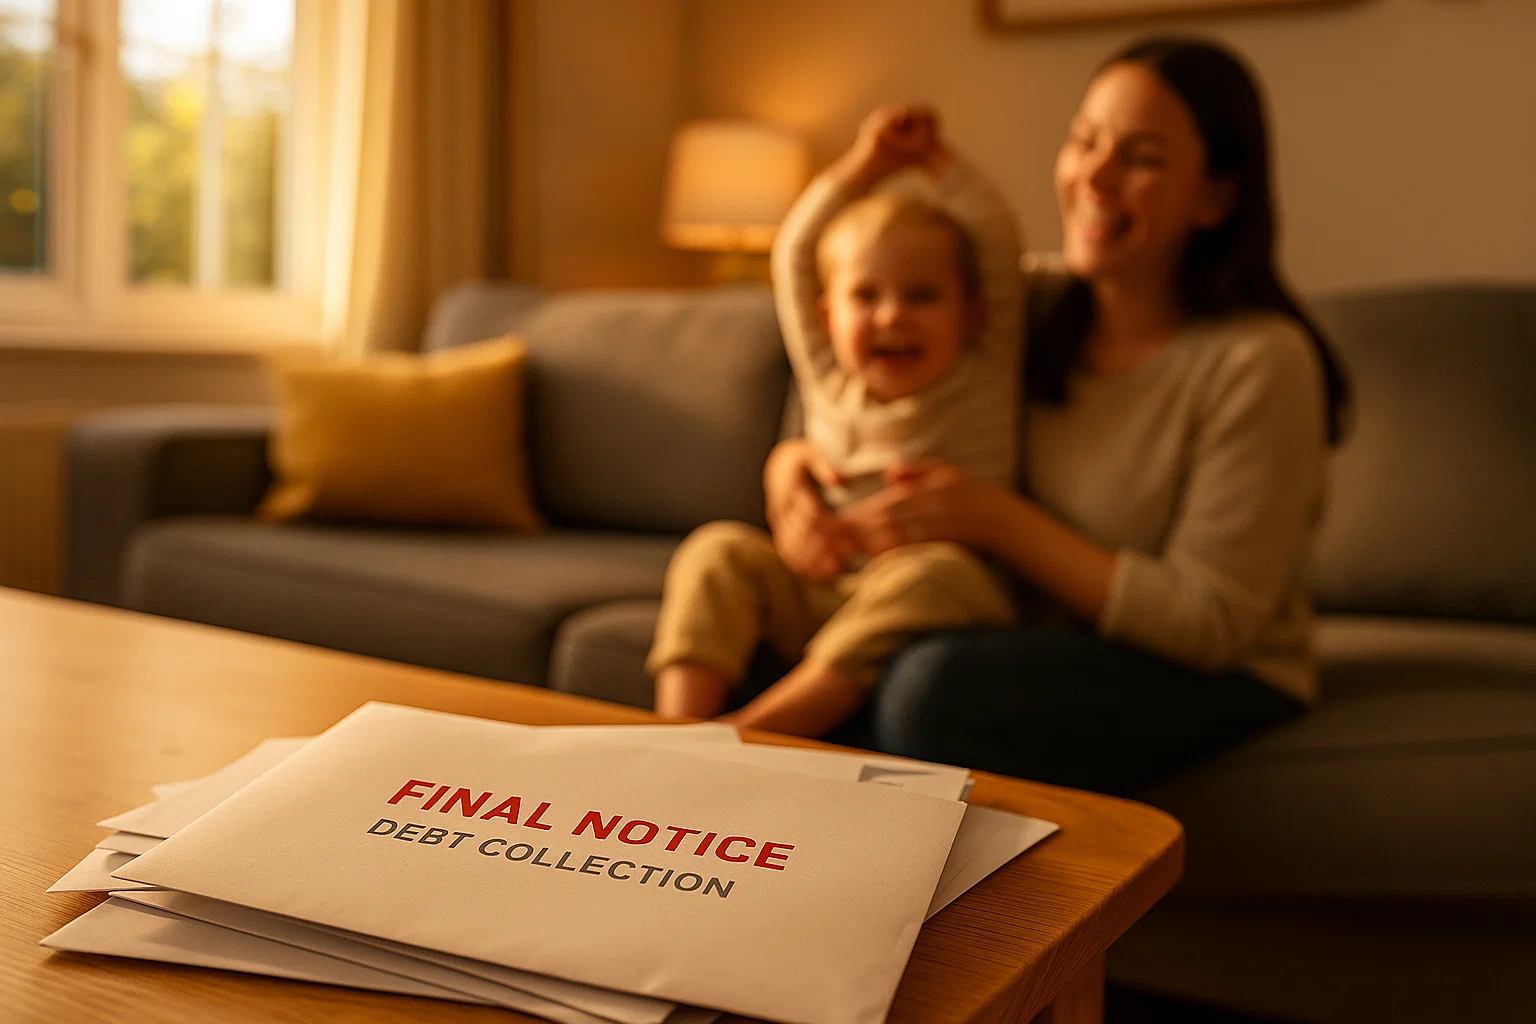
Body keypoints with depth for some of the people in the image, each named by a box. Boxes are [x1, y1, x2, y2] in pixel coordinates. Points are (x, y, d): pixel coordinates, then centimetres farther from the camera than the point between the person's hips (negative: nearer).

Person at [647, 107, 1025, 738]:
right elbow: (795, 255, 17)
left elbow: (999, 243, 4)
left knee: (939, 572, -36)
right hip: (818, 592, 4)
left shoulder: (983, 381, 6)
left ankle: (752, 733, -40)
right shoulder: (832, 384, 13)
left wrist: (934, 159, 15)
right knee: (719, 549, -15)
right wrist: (866, 164, 18)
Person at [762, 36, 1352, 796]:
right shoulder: (1030, 307, 0)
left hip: (1218, 683, -5)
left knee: (935, 682, -32)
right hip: (1049, 646, 5)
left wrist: (997, 521, -22)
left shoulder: (1259, 362, -16)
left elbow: (1207, 622, -17)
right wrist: (793, 462, -11)